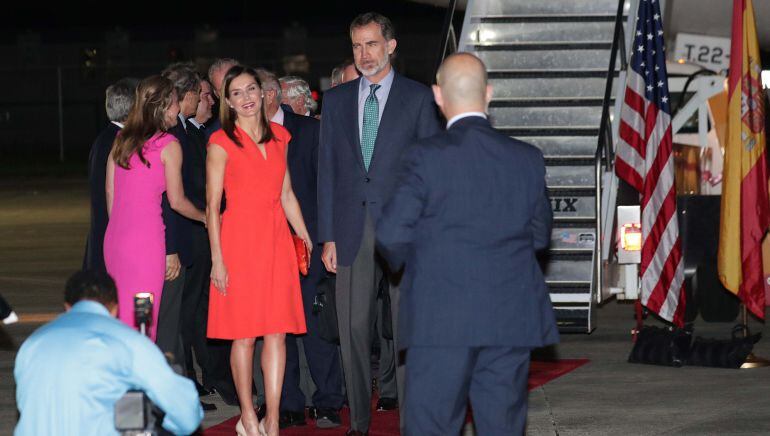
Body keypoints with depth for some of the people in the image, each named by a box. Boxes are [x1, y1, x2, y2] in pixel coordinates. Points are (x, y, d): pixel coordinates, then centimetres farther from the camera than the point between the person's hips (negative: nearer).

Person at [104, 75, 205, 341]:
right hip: (146, 238, -6)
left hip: (114, 237, 6)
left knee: (121, 318, 10)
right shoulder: (168, 145, -6)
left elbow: (110, 192, 14)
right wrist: (205, 218, 16)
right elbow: (176, 201, -1)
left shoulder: (122, 140, 11)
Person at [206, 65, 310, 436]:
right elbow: (212, 205, -5)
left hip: (277, 239, 4)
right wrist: (217, 259, -10)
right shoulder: (222, 142, -4)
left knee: (278, 332, 0)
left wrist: (307, 239, 13)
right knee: (244, 334, 0)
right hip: (239, 239, -4)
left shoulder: (278, 137, 11)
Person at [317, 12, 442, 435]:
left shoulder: (418, 97, 3)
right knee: (353, 328, 4)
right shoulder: (336, 100, 12)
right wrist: (327, 236, 5)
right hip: (352, 231, 3)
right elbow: (326, 171, 11)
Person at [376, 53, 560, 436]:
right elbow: (540, 235, 12)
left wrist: (405, 259, 12)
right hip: (511, 319, 4)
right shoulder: (528, 159, 3)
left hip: (441, 320, -3)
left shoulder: (426, 157, -9)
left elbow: (391, 233, -9)